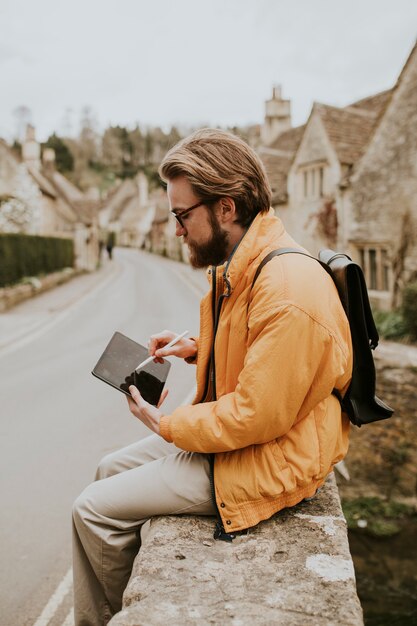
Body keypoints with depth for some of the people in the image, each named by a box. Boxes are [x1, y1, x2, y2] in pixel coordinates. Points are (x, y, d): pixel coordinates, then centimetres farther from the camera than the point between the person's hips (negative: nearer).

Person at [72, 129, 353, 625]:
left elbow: (255, 417, -27)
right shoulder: (240, 265, 2)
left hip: (267, 460, -10)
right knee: (109, 470, 16)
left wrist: (165, 423, -14)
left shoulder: (287, 293, -30)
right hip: (230, 429, 10)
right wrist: (195, 347, 4)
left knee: (95, 510, -8)